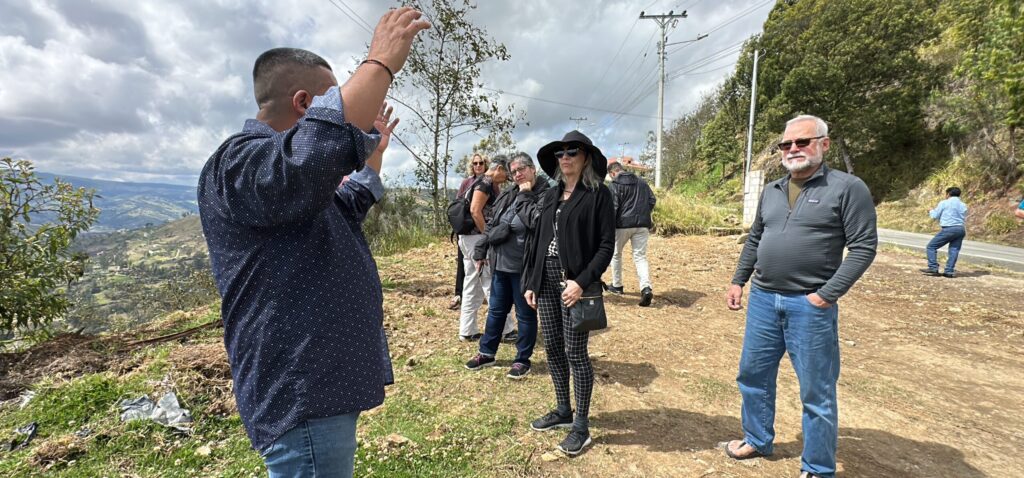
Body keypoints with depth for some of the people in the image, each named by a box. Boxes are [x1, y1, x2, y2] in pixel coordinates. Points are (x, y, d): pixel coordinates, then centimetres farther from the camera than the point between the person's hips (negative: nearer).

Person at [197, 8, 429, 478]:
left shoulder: (289, 178, 16)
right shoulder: (236, 165, -17)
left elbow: (347, 206, 35)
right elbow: (321, 147, -39)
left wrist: (374, 151, 32)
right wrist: (381, 63, -28)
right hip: (302, 391, -11)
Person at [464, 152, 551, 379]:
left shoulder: (545, 195, -10)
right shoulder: (507, 195, 11)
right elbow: (491, 225, 16)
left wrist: (525, 194, -18)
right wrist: (481, 251, 15)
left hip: (524, 266, -7)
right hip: (500, 263, 7)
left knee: (525, 314, 8)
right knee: (496, 310, 18)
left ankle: (522, 360, 22)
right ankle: (486, 353, 32)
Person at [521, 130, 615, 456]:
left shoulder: (598, 194, -5)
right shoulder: (550, 196, 12)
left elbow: (606, 245, -10)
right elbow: (535, 240, 14)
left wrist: (582, 282, -19)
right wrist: (530, 282, 9)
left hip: (575, 284, -6)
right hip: (546, 282, 6)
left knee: (575, 353, 0)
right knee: (552, 349, 13)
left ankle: (581, 426, 14)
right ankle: (563, 411, 31)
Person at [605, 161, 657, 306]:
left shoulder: (614, 185, -6)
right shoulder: (641, 182, 12)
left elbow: (613, 207, -13)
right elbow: (652, 200, 15)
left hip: (622, 224, -4)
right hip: (642, 225, 4)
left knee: (616, 254, 17)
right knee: (640, 256, 3)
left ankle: (617, 286, 26)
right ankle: (646, 288, -17)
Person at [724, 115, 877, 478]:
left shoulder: (847, 188, -7)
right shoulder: (771, 191, 11)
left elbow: (864, 247, -10)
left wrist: (827, 294, -16)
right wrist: (738, 281, 11)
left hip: (810, 306, -6)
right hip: (763, 300, 6)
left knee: (816, 391, 6)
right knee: (753, 375, 16)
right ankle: (758, 440, 37)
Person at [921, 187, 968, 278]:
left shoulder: (944, 203, -1)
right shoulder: (963, 205, 15)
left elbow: (935, 216, 3)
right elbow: (964, 218, 23)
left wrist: (931, 211, 25)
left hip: (948, 229, -6)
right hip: (961, 229, 6)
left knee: (931, 246, 2)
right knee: (954, 250, 5)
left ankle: (933, 268, -7)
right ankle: (949, 271, -3)